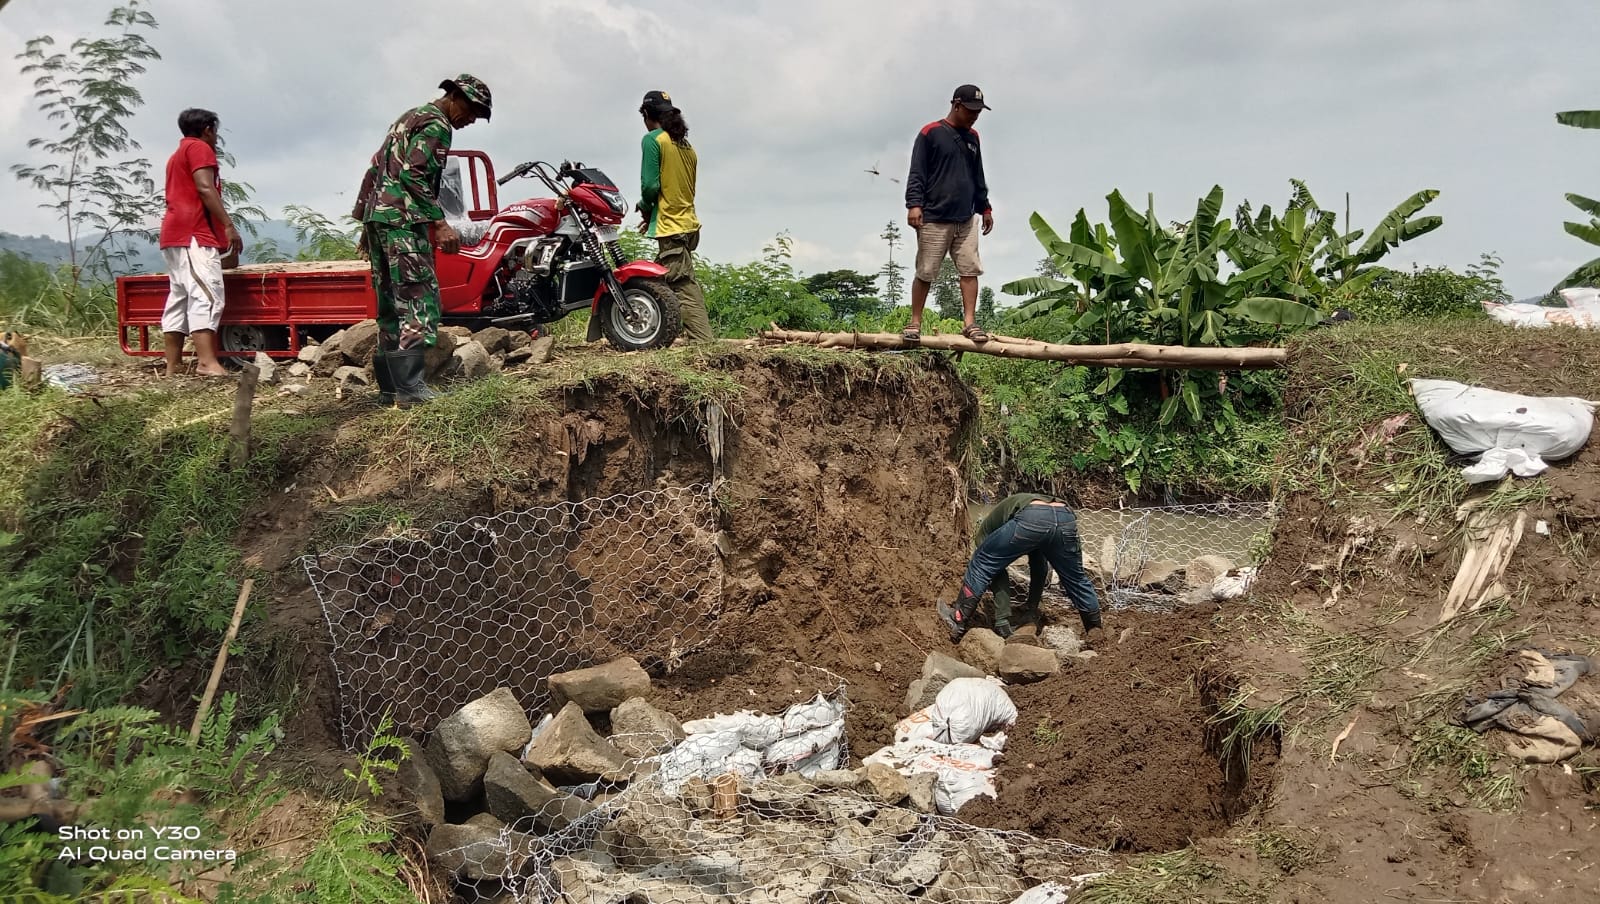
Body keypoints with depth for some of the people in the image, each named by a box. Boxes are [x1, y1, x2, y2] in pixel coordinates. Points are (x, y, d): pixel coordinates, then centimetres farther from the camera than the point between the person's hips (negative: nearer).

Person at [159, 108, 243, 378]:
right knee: (206, 295, -20)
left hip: (175, 235, 10)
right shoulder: (200, 148, 1)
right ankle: (207, 362, -32)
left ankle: (172, 367, -1)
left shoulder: (177, 155, 31)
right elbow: (205, 188, -13)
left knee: (178, 298, 4)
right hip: (194, 234, -10)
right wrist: (229, 225, -17)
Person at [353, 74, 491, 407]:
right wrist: (439, 222, -21)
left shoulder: (409, 117, 25)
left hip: (377, 214, 10)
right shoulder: (437, 125, -5)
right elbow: (413, 174, -17)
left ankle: (389, 385, 12)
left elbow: (376, 169, 24)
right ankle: (411, 387, -21)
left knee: (391, 303, 10)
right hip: (402, 218, -10)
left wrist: (368, 223, 25)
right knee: (419, 299, -14)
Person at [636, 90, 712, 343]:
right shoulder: (686, 145, 17)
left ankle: (703, 343, -17)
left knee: (684, 290, -12)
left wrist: (644, 206, 5)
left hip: (669, 227, -9)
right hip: (688, 224, 9)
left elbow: (650, 185, -15)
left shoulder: (653, 140, -7)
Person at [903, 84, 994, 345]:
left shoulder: (972, 137, 17)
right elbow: (916, 173, -6)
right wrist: (914, 204, -17)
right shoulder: (930, 133, -3)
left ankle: (970, 323, 1)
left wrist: (984, 208, 22)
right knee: (925, 273, -2)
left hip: (966, 219, 6)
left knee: (970, 270, -1)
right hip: (934, 219, -6)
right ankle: (915, 323, 8)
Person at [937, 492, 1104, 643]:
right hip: (1066, 518, 5)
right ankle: (1096, 632, 39)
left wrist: (1002, 623, 29)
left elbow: (997, 575, 26)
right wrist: (1033, 609, 59)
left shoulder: (987, 526, 33)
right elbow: (1039, 570, 52)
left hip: (1031, 519, -5)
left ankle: (959, 622, 17)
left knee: (982, 565, 15)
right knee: (1076, 578, 28)